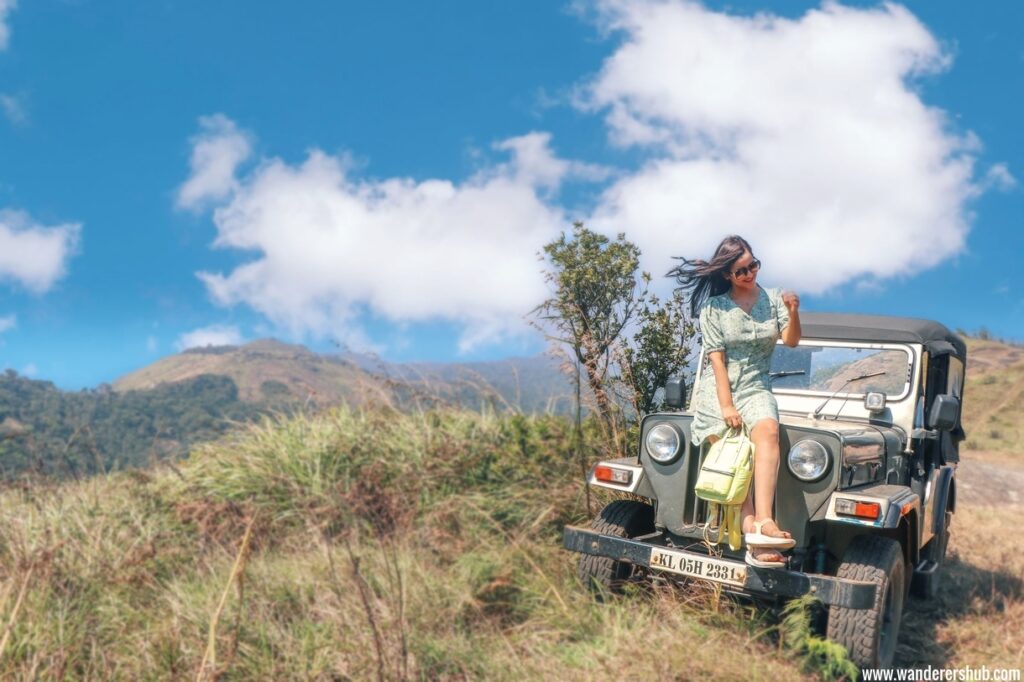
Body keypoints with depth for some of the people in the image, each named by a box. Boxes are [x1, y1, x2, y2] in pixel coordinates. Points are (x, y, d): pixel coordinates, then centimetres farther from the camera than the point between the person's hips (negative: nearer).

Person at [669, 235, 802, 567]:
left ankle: (764, 522, -42)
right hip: (718, 388, -1)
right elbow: (716, 357, -5)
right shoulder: (714, 307, 1)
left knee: (768, 432, -31)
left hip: (756, 388, 1)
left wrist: (793, 313, -23)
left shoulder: (773, 299, 9)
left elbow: (791, 341, -2)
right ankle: (752, 533, -29)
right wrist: (727, 406, -13)